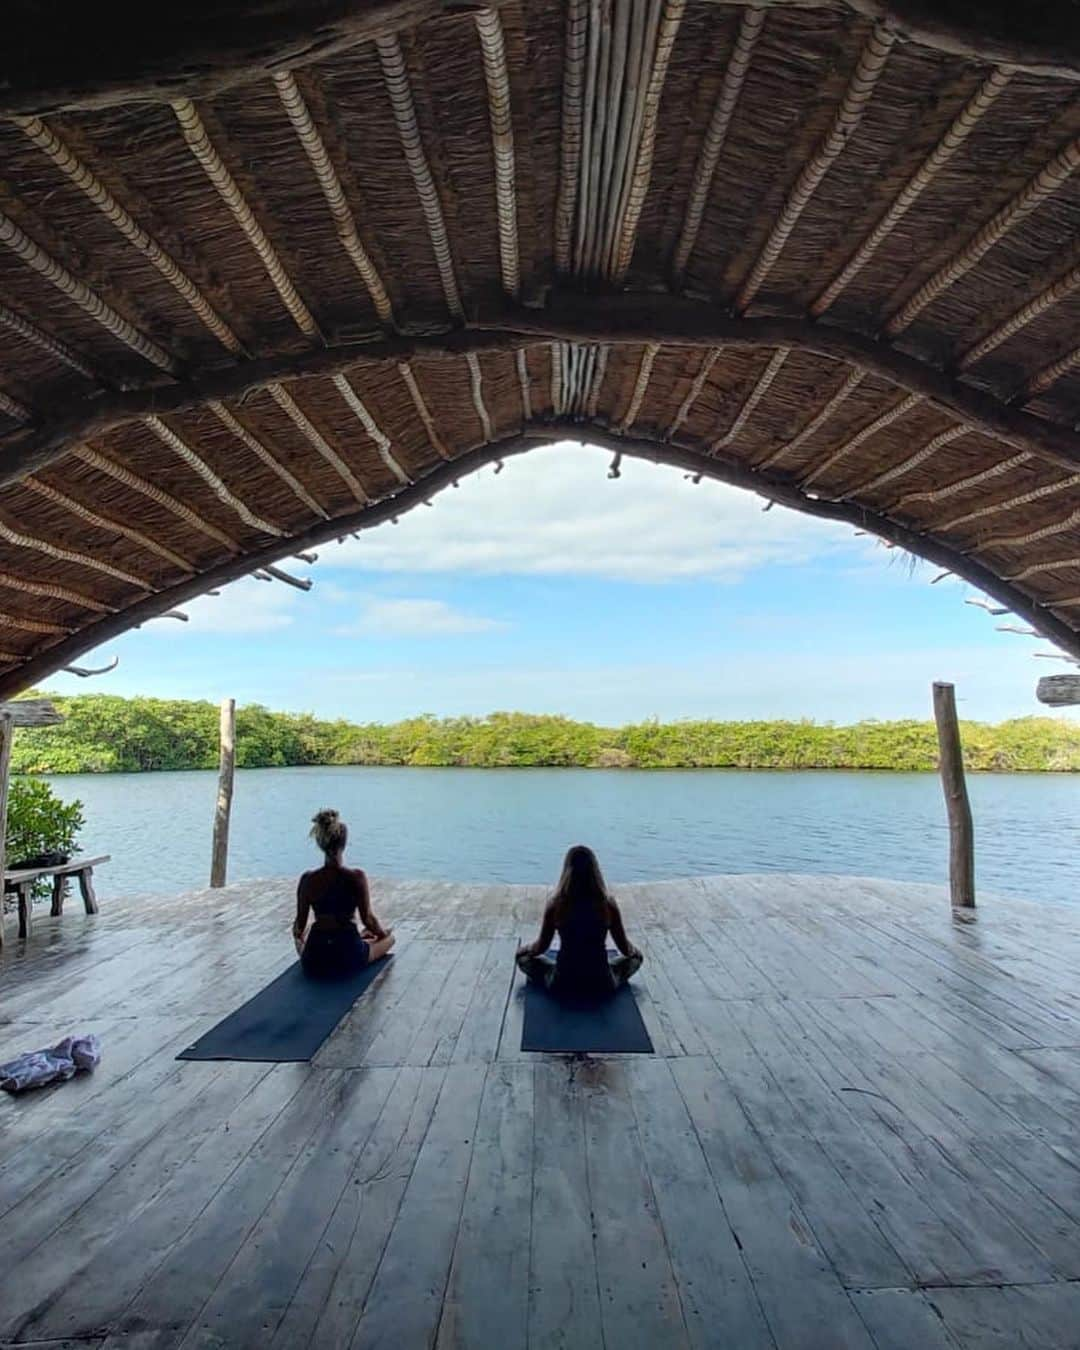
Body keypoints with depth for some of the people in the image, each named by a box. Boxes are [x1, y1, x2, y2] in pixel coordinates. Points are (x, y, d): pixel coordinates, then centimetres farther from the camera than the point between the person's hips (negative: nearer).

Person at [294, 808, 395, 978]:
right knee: (388, 937, 28)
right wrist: (382, 932, 12)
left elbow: (300, 925, 2)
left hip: (313, 961, 1)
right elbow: (368, 919, -8)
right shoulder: (356, 876, -16)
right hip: (348, 957, -1)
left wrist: (297, 935, 25)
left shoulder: (307, 879, -8)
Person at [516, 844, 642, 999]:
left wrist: (527, 949, 26)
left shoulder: (555, 905, -11)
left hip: (563, 987, -1)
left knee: (522, 957, 23)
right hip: (601, 987, 1)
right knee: (636, 957, 28)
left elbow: (541, 947, 3)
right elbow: (626, 949, 3)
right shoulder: (608, 904, -10)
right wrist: (632, 950, 27)